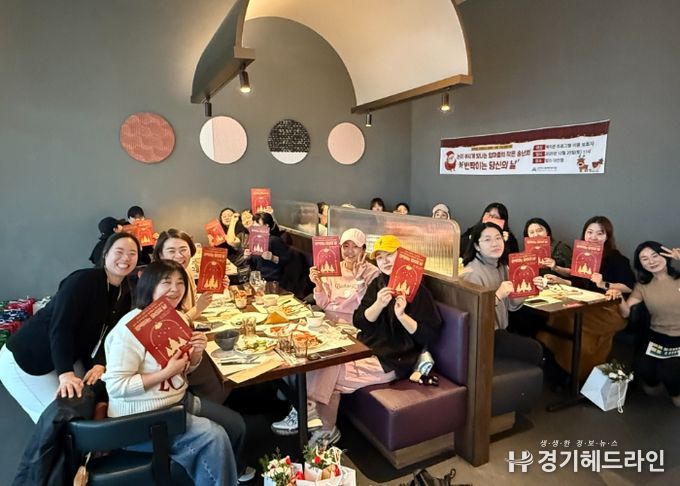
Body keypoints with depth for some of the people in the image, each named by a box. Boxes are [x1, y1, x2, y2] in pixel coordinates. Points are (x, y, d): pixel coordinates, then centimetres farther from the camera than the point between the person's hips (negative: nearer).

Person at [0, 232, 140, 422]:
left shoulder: (125, 294, -2)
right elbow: (60, 327, -31)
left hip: (68, 358, 7)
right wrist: (65, 374, -40)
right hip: (25, 359, -7)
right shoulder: (84, 280, -25)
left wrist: (100, 364, -19)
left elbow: (109, 336, -2)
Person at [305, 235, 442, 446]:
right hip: (366, 349, 7)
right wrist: (379, 304, -19)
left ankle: (327, 430, 9)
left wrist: (402, 316, -27)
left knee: (329, 374, -13)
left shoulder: (416, 290, -11)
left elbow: (430, 334, -13)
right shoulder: (377, 284, 8)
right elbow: (359, 321, -1)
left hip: (391, 361, -6)